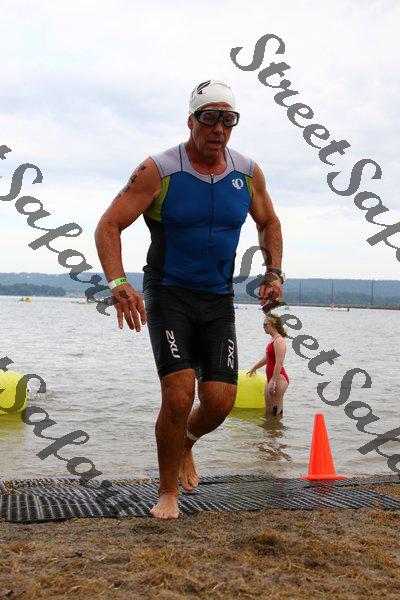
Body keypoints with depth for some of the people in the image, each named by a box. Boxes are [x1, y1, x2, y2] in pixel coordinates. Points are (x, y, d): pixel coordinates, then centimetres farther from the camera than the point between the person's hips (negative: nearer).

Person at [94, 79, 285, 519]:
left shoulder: (248, 173, 2)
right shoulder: (158, 171, -11)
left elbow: (268, 223, 20)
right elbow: (109, 226, -12)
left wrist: (273, 273, 6)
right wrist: (118, 283, -28)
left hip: (218, 301, 4)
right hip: (167, 295, -4)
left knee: (220, 402, -6)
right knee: (178, 396, -17)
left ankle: (185, 445, 31)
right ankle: (167, 492, 6)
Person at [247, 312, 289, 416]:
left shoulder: (279, 341, -15)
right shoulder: (273, 339, 16)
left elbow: (279, 363, -22)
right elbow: (266, 358, 31)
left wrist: (273, 381, -25)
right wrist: (254, 368, 44)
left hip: (278, 378, -10)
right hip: (270, 378, 10)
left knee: (276, 413, -9)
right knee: (268, 411, 12)